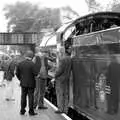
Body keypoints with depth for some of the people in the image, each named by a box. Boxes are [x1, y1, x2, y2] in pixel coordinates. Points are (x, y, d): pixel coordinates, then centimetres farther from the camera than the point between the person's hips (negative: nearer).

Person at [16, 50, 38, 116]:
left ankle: (22, 111, 15)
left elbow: (17, 73, 1)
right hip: (31, 83, -4)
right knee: (31, 97, 3)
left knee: (23, 97, 12)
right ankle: (31, 111, 6)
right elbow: (35, 73, -17)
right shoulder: (32, 64, -15)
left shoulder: (20, 63, -1)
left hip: (23, 83, 4)